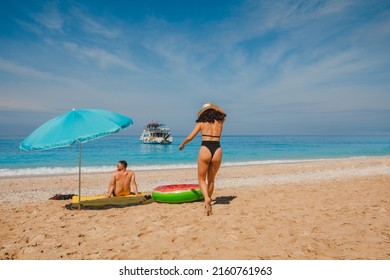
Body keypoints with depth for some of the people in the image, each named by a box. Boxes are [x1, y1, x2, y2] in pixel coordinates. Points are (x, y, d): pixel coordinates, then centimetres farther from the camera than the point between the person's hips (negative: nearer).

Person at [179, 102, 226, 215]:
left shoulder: (201, 123, 9)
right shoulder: (220, 121, 15)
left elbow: (189, 138, 7)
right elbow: (223, 114, 41)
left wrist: (182, 145, 26)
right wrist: (213, 106, 40)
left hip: (205, 150, -2)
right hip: (217, 151, 3)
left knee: (201, 179, 10)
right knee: (211, 180, 21)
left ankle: (206, 198, -15)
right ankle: (208, 200, 31)